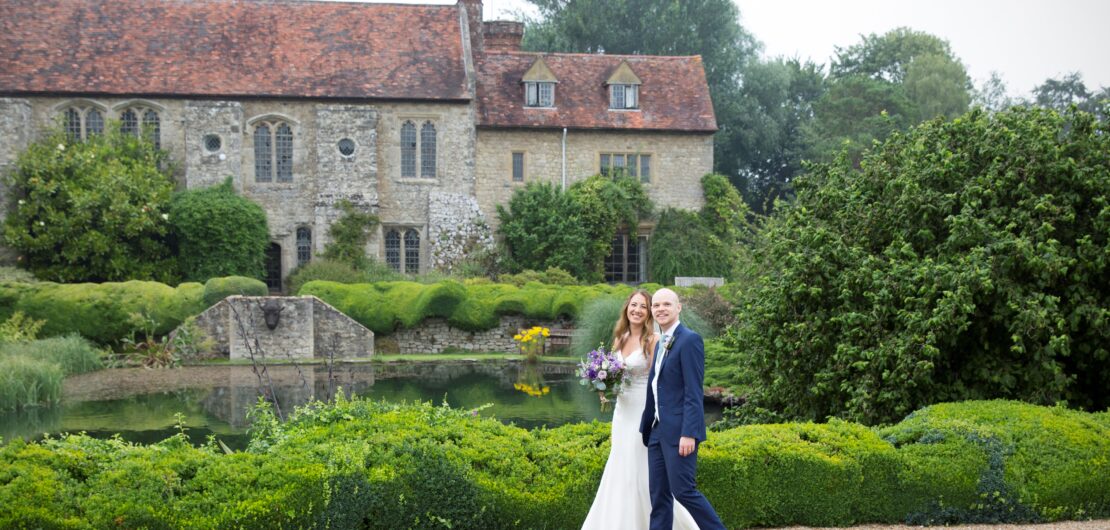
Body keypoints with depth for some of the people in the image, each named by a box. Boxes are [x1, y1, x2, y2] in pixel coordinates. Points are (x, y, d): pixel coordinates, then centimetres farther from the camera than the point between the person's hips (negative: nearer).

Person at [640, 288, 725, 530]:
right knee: (659, 495, 7)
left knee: (683, 490, -9)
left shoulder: (690, 340, -11)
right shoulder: (661, 343, 17)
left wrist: (689, 433, -21)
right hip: (658, 431, 9)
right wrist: (646, 428, 18)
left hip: (679, 431, -9)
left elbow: (694, 392, -16)